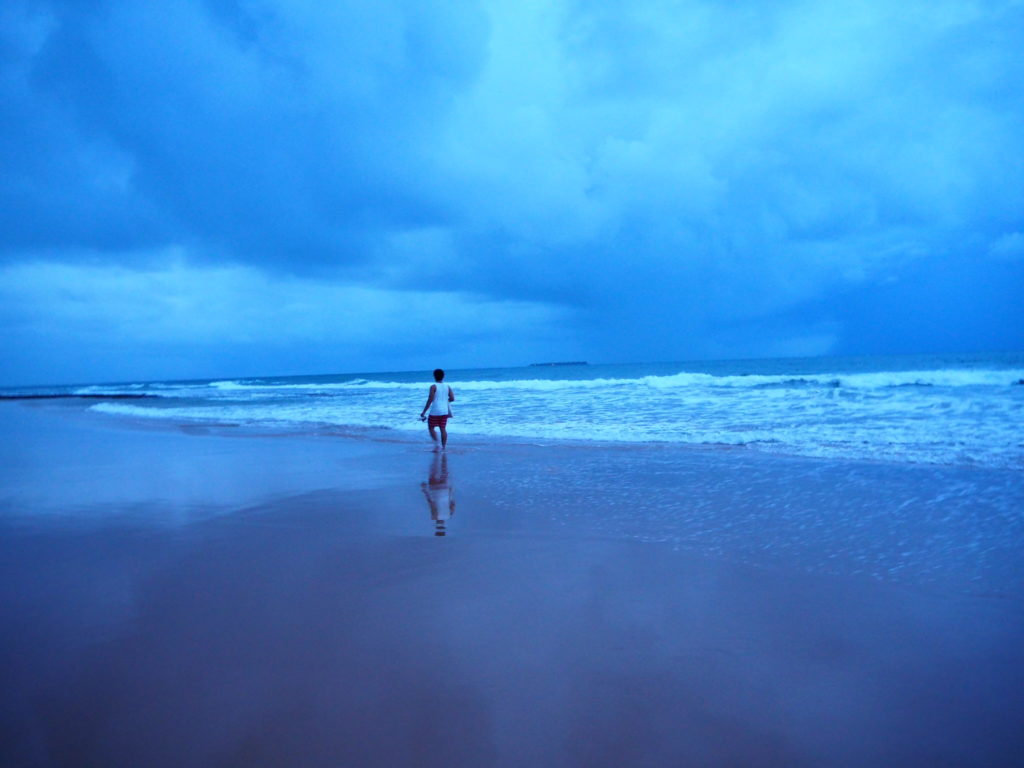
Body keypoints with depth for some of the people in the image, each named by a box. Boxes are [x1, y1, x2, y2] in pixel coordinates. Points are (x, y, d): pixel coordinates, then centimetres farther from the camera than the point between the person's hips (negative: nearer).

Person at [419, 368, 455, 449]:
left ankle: (436, 444, -4)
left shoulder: (433, 386, -9)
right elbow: (452, 398, 1)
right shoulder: (447, 386, 6)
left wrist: (423, 412, -8)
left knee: (431, 428, 8)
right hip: (445, 411, 5)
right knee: (443, 429, 9)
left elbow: (430, 400, -13)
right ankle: (443, 447, 9)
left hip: (435, 412, -5)